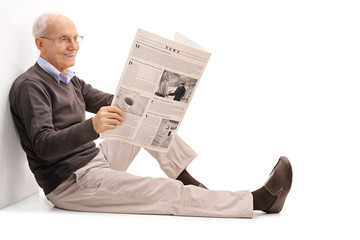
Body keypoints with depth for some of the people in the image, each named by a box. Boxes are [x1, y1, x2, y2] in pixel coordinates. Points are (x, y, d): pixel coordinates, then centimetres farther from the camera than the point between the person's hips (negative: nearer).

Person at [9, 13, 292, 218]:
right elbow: (43, 145, -26)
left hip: (98, 160, 9)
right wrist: (92, 126, -44)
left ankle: (188, 181, 2)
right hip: (69, 184, -9)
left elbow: (112, 104, 11)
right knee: (165, 192, -19)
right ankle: (260, 199, -17)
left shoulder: (71, 81, 16)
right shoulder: (30, 85, -14)